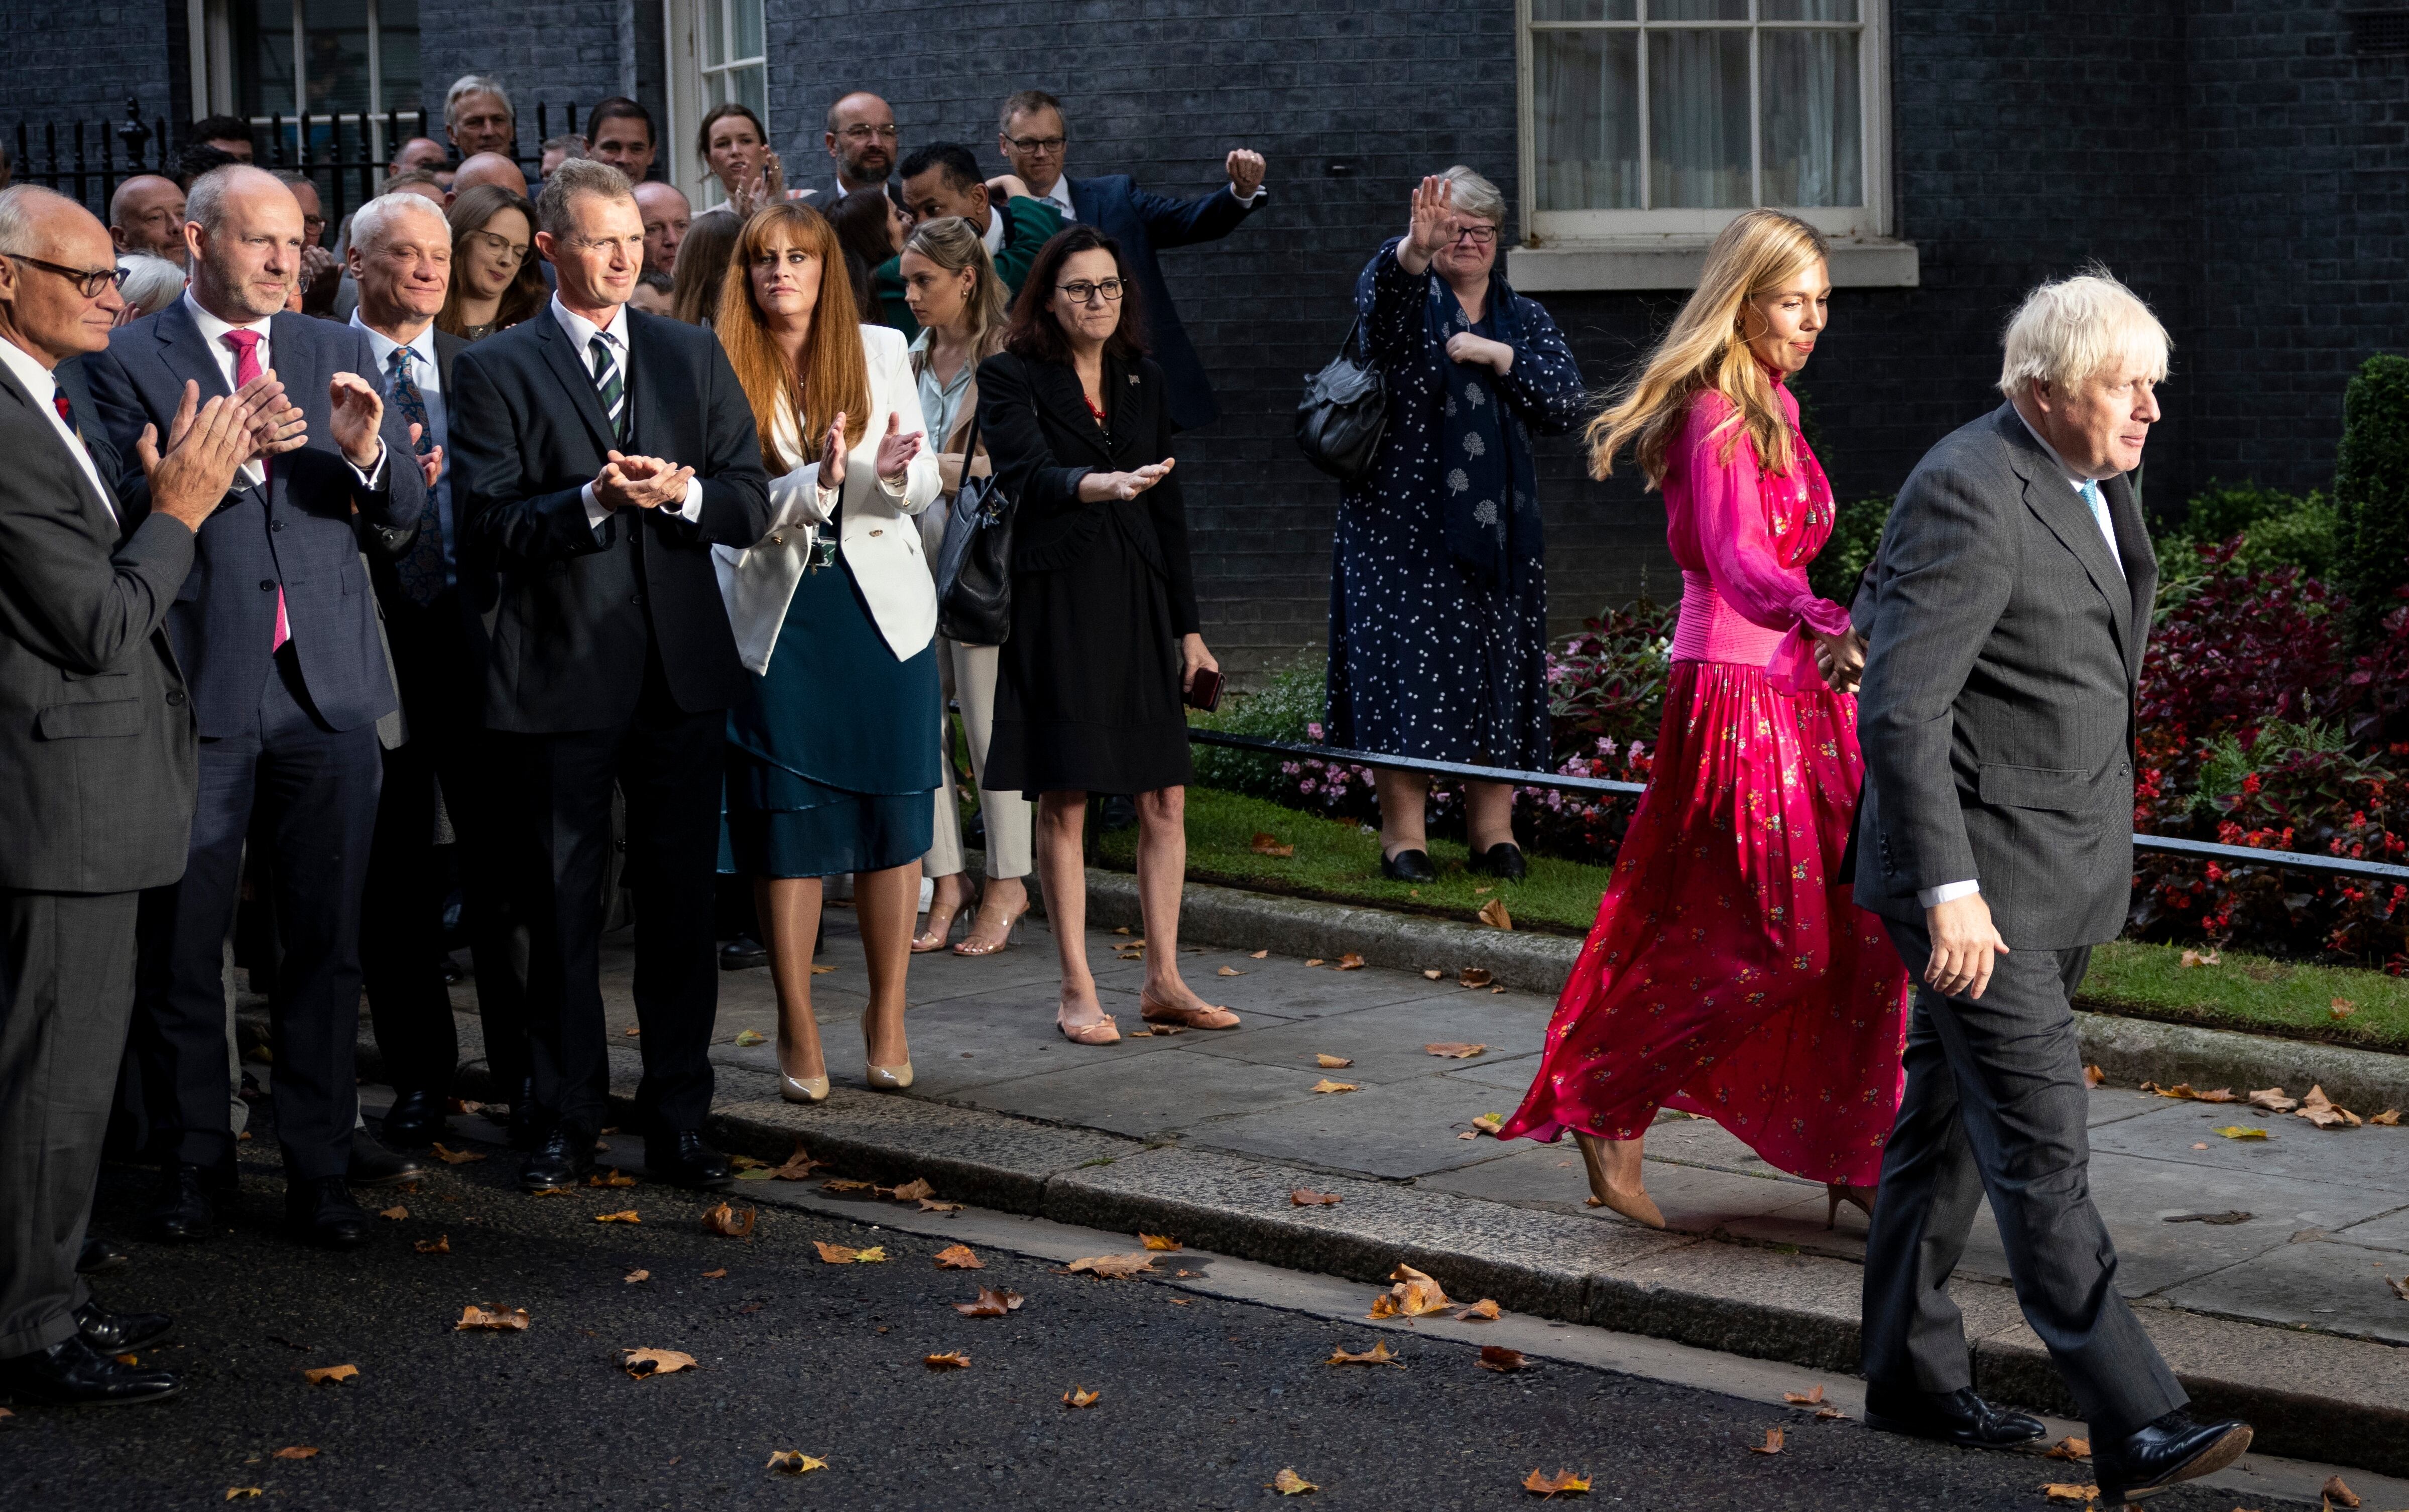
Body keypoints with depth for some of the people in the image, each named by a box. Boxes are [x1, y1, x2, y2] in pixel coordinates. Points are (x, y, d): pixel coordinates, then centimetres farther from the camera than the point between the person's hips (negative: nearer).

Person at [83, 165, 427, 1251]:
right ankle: (192, 1158, 21)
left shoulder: (336, 352, 11)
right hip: (197, 690, -3)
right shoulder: (128, 362, -1)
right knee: (182, 946, 6)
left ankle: (319, 1170, 14)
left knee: (326, 944, 5)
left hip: (327, 688, 3)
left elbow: (407, 511, 7)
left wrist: (368, 450, -14)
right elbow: (128, 510, -13)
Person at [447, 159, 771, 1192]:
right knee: (562, 908, 5)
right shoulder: (495, 371, 0)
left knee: (681, 901, 7)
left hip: (682, 670, 3)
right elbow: (486, 526, -9)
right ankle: (564, 1125, 15)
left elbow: (751, 504, 6)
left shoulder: (694, 357, 11)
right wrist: (594, 501, -22)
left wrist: (681, 492, -13)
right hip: (559, 674, -3)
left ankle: (679, 1122, 16)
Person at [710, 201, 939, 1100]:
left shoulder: (880, 352, 6)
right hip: (776, 618, -2)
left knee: (892, 815, 4)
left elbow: (926, 486, 4)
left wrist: (896, 473, -18)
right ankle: (797, 1033, 10)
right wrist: (816, 483, -24)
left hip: (881, 608, 2)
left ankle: (887, 1018, 16)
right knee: (786, 824, 0)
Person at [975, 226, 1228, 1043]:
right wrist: (1103, 485, -38)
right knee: (1065, 801, -2)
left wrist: (1187, 624, 14)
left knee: (1165, 798, 3)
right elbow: (1027, 474, -19)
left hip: (1138, 601, 5)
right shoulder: (1012, 378, -2)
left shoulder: (1144, 382, 14)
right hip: (1056, 601, -5)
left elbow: (1168, 511, 16)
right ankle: (1077, 992, 5)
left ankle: (1163, 981, 12)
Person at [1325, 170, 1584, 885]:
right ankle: (1403, 831, -4)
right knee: (1406, 662, -7)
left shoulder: (1525, 319, 13)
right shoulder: (1408, 296, 2)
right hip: (1405, 523, -4)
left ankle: (1492, 827, 11)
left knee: (1497, 665, 3)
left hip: (1496, 525, 4)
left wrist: (1499, 357, -11)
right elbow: (1383, 284, -25)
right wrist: (1415, 247, -47)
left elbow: (1565, 406, 1)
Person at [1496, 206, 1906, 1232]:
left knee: (1860, 932, 5)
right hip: (1733, 691, -9)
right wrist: (1825, 625, -47)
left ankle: (1852, 1154, 13)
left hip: (1800, 691, 9)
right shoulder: (1713, 415, -15)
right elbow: (1738, 559, -30)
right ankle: (1606, 1111, 3)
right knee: (1769, 945, -10)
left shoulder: (1773, 406, 15)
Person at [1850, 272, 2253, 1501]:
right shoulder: (1970, 494, -20)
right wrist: (1948, 887, -26)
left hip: (2055, 870, 10)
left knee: (1952, 1122, 17)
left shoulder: (2081, 486, 10)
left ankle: (1910, 1375, 27)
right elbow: (1898, 707, -24)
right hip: (1972, 876, -10)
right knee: (2041, 1145, -10)